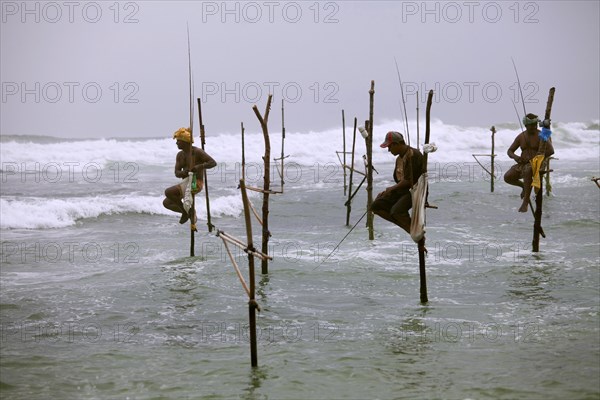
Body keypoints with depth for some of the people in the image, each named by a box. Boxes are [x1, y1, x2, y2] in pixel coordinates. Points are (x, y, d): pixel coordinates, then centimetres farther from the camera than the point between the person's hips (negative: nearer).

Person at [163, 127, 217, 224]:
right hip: (186, 182, 9)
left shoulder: (197, 152, -12)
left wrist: (199, 166, -30)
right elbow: (177, 173, 3)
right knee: (166, 203, 5)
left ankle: (185, 211, -5)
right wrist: (183, 173, -21)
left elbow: (213, 163, -16)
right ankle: (189, 212, 18)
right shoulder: (180, 155, 10)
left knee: (168, 192, -23)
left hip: (196, 183, -9)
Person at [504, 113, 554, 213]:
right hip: (523, 164, 6)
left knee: (527, 171, -41)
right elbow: (509, 151, 15)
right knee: (507, 177, -17)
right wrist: (515, 157, -9)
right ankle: (523, 186, 16)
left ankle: (526, 202, -38)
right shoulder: (521, 137, 9)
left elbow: (551, 151, -16)